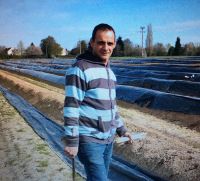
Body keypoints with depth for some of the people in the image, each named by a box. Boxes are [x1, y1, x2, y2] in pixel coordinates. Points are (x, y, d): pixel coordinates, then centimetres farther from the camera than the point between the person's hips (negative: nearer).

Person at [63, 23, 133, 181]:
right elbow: (71, 107, -16)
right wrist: (72, 142, -18)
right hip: (89, 140, -8)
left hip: (108, 138, 8)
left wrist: (121, 130, 22)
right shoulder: (80, 69, -13)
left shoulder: (109, 72, 13)